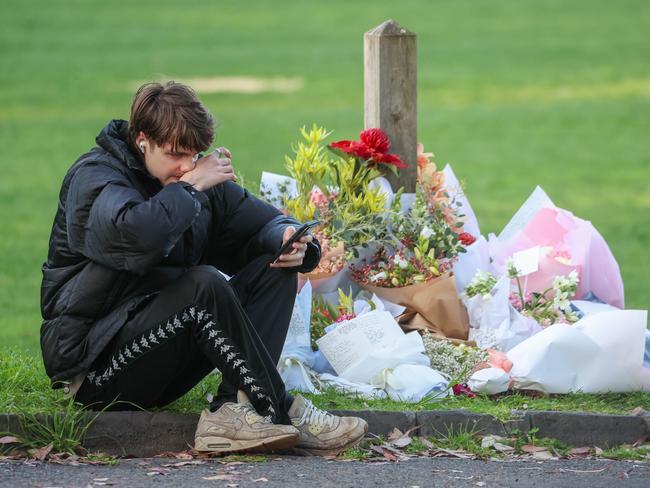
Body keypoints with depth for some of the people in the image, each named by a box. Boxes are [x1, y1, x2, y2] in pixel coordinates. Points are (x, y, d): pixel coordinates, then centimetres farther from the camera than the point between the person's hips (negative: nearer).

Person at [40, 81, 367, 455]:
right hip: (95, 363, -8)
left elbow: (265, 223, 15)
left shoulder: (204, 180, 9)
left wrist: (289, 240, -10)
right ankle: (278, 411, -23)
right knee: (205, 284, -30)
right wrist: (190, 186, -19)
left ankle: (234, 406, -24)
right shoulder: (94, 177, -13)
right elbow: (138, 233, -35)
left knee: (275, 271, -5)